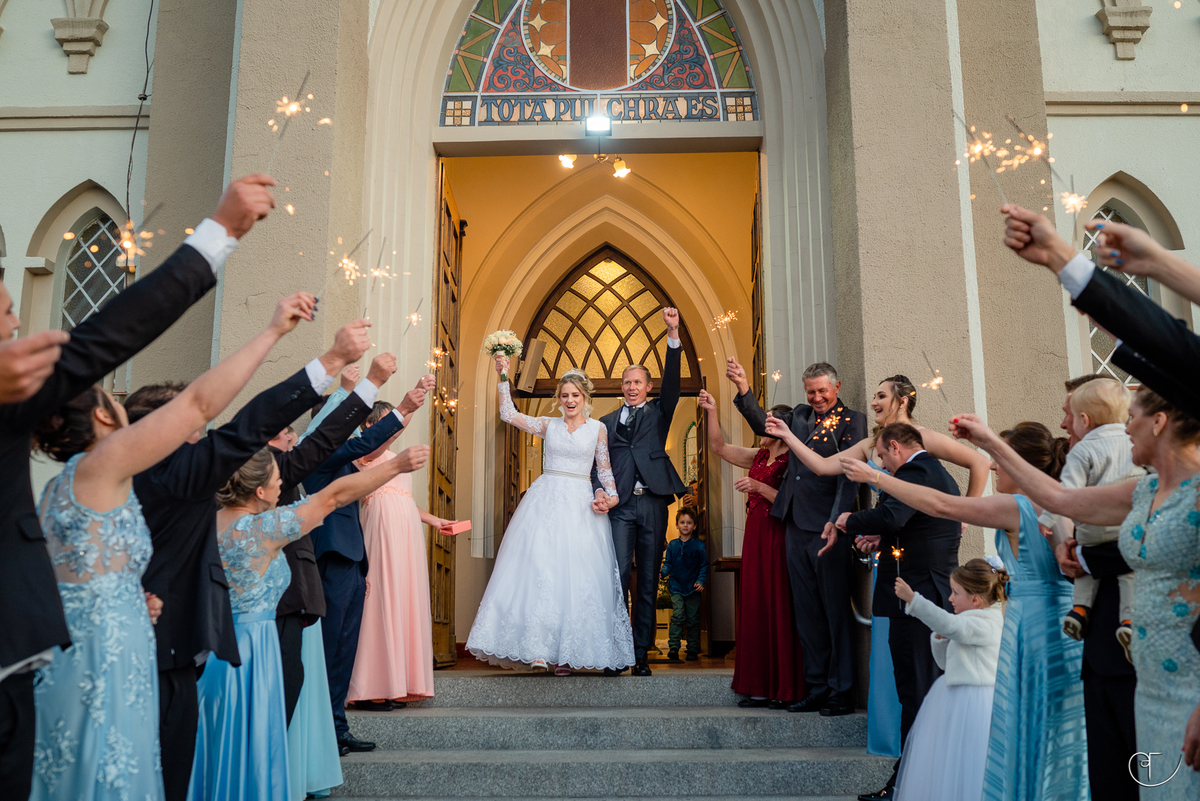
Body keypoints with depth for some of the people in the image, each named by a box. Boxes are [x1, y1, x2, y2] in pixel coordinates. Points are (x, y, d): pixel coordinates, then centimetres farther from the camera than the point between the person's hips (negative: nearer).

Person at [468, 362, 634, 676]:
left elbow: (604, 469, 12)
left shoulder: (597, 428, 8)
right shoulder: (548, 425, 11)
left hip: (580, 506, -1)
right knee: (538, 569, -9)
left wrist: (612, 495, -3)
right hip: (546, 502, 1)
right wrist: (503, 377, 1)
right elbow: (508, 414, 6)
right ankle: (538, 648, -9)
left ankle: (567, 652, 4)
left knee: (576, 576, -3)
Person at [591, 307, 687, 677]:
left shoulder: (659, 413, 15)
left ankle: (642, 655, 9)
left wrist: (673, 334, -12)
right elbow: (597, 463, 11)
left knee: (648, 583, 3)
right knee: (618, 576, -8)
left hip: (653, 504, 0)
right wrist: (599, 490, -10)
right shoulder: (606, 422, 17)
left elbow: (672, 382, 0)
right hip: (620, 505, 0)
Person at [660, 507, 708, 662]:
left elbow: (704, 566, 3)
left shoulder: (699, 545, 1)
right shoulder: (672, 545, 5)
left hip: (693, 588, 0)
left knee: (692, 619, 5)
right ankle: (673, 647, -9)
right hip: (676, 587, 0)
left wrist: (701, 581, -11)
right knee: (678, 616, -13)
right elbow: (668, 564, 10)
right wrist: (662, 573, -10)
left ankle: (693, 650, 15)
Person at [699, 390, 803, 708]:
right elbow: (720, 447, 19)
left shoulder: (792, 461, -8)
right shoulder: (759, 456, 15)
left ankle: (786, 690, 4)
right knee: (755, 609, 8)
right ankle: (761, 687, 15)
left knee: (779, 609, -5)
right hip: (755, 536, 8)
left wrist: (758, 486, -20)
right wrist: (711, 413, 12)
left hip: (778, 539, -8)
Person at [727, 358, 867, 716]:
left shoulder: (851, 421, -4)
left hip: (827, 528, -6)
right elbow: (763, 425, 12)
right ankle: (816, 689, 21)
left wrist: (836, 523, -21)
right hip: (797, 526, 6)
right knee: (807, 612, 11)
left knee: (836, 610, 0)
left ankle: (841, 692, 10)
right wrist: (743, 389, 0)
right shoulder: (800, 415, 15)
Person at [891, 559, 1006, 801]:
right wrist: (939, 638, 1)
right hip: (958, 700, 10)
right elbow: (946, 662, 19)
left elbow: (949, 624, -34)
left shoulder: (983, 624, -15)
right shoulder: (972, 623, 15)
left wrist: (913, 599, -38)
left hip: (973, 706, -10)